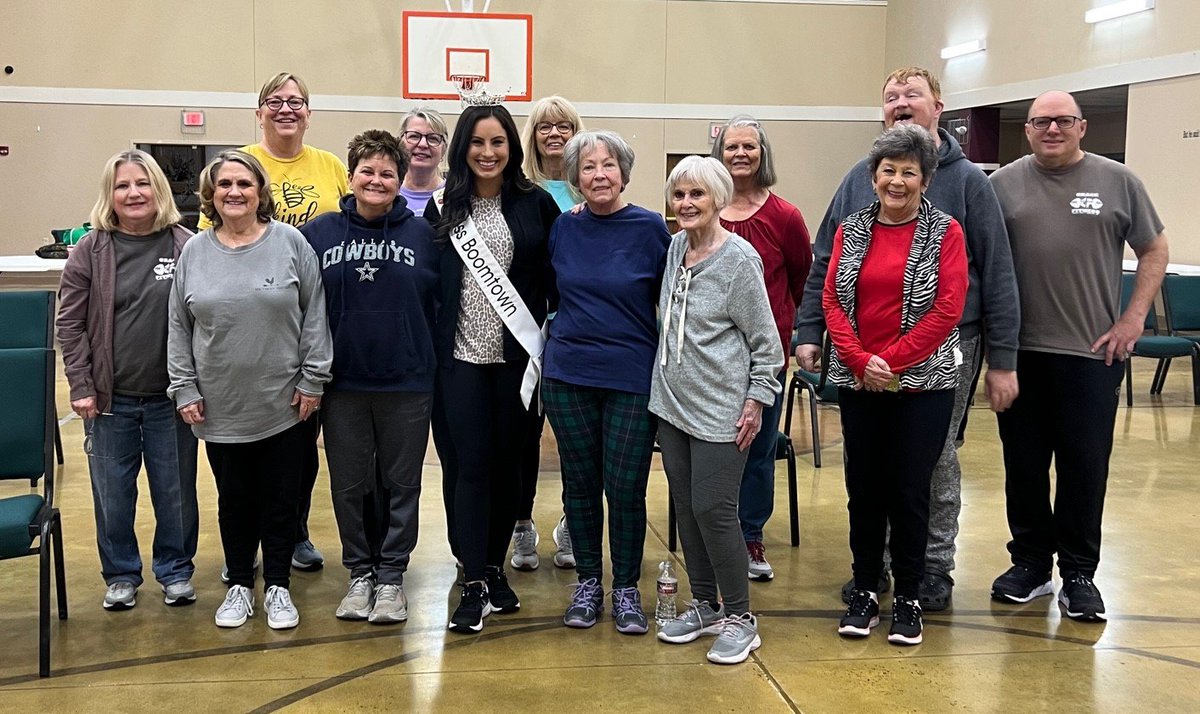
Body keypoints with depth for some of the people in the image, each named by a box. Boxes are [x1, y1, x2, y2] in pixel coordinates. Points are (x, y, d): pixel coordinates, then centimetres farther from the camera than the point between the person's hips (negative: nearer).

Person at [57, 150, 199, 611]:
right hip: (110, 399, 1)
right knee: (113, 495, 12)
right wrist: (81, 387, -5)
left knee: (175, 492, 11)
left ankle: (176, 571, 29)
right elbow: (70, 324, 0)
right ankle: (121, 575, 30)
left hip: (170, 399, -1)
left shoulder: (187, 246, -4)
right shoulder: (91, 250, -1)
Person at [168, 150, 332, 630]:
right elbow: (179, 329, 7)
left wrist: (312, 380, -6)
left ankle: (277, 586, 24)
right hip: (220, 409, 2)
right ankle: (239, 584, 29)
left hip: (283, 405, -2)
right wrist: (184, 389, 2)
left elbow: (315, 316, -3)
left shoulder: (290, 243, -4)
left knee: (281, 500, 9)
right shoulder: (194, 252, 2)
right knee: (234, 500, 14)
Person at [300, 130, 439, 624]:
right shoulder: (319, 232, 2)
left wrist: (432, 364, -4)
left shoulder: (421, 233, 1)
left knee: (401, 484, 8)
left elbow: (439, 303, 2)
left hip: (407, 383, -1)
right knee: (350, 484, 10)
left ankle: (391, 575, 20)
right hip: (343, 381, 1)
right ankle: (361, 573, 25)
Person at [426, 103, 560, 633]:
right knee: (470, 466, -3)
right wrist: (427, 347, 1)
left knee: (507, 464, 9)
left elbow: (555, 276, 5)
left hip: (517, 356, 0)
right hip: (461, 356, 0)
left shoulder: (536, 204, 2)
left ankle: (495, 567, 24)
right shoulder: (443, 207, 4)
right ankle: (474, 584, 1)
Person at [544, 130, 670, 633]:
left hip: (632, 379, -3)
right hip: (568, 376, 3)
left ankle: (626, 588, 18)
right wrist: (558, 330, 8)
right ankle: (587, 582, 25)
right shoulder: (563, 229, 4)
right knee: (580, 484, 11)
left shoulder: (650, 228, -5)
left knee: (626, 489, 1)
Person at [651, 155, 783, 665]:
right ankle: (704, 606, 25)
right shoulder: (674, 247, 7)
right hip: (672, 403, 7)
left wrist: (756, 400, -10)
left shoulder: (739, 259, -11)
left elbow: (766, 340, -9)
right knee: (685, 506, 11)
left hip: (720, 409, -7)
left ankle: (740, 619, 9)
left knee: (713, 509, -5)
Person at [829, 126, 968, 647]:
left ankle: (908, 598, 17)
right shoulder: (851, 230, 6)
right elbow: (832, 300, 2)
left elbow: (947, 309, -9)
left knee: (910, 490, 3)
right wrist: (860, 361, -11)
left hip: (921, 383, -3)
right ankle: (865, 589, 23)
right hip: (857, 382, 3)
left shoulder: (944, 232, -2)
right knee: (864, 488, 9)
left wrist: (892, 362, -13)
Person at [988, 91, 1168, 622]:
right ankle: (1031, 563, 23)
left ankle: (1079, 574, 15)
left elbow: (1154, 249, 9)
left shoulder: (1117, 182, 4)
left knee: (1085, 468, 3)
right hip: (1020, 353, 1)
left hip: (1093, 354, -1)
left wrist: (1133, 318, -1)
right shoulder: (1002, 185, 5)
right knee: (1023, 465, 9)